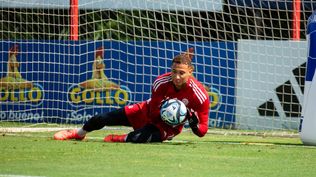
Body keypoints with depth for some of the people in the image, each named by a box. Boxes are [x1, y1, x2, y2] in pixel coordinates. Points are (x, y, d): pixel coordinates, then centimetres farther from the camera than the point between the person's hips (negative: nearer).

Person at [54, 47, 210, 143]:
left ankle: (122, 139, 4)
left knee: (138, 138, -34)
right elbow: (153, 112, -11)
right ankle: (79, 133, 34)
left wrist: (193, 122, -43)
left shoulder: (199, 94, -29)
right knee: (104, 118, 2)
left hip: (170, 127, -3)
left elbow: (202, 131, -22)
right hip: (149, 112, 3)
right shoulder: (161, 82, -24)